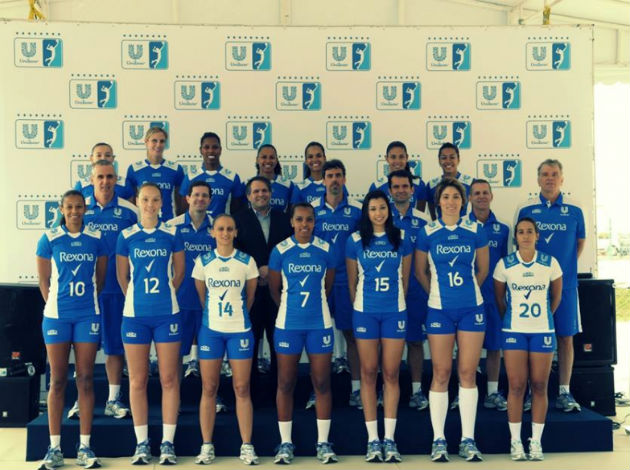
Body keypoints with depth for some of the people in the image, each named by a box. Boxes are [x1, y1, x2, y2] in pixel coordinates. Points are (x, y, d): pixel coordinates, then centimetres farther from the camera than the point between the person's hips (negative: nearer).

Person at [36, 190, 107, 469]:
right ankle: (54, 447, 10)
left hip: (88, 315, 1)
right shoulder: (49, 239, 2)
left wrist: (87, 299, 3)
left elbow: (100, 277, 10)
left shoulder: (96, 239, 5)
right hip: (56, 315, -1)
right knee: (58, 380, 3)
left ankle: (84, 447, 8)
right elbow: (44, 281, 4)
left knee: (85, 380, 2)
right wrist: (53, 305, 1)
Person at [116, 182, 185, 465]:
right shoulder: (126, 236, 4)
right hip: (134, 314, 1)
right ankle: (142, 443, 15)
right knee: (137, 381, 5)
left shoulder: (172, 235, 4)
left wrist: (164, 295, 7)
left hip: (167, 314, 0)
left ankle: (167, 442, 10)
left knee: (169, 379, 1)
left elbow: (179, 272, 9)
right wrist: (137, 299, 8)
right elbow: (122, 277, 10)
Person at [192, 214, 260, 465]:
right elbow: (201, 296, 10)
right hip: (210, 330, 1)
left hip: (240, 331, -1)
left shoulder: (247, 261, 0)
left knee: (242, 388, 1)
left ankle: (247, 446, 9)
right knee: (208, 388, 4)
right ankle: (206, 445, 13)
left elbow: (250, 296, 9)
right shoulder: (203, 261, 2)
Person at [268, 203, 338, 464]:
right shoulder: (280, 251, -2)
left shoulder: (326, 250, 2)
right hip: (288, 324, -1)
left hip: (320, 324, 1)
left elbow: (327, 286, 12)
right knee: (285, 383, 4)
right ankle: (285, 443, 15)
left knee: (322, 383, 3)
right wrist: (292, 306, 10)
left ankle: (323, 443, 14)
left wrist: (313, 303, 11)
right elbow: (275, 289, 5)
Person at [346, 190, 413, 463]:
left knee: (391, 374, 3)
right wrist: (358, 307, 9)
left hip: (395, 312, 1)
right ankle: (373, 439, 10)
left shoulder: (401, 238, 3)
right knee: (368, 373, 3)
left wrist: (396, 301, 11)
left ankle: (389, 439, 10)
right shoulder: (355, 241, 1)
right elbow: (352, 281, 7)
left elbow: (405, 277, 10)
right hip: (365, 313, 0)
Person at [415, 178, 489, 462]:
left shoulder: (475, 231, 4)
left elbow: (482, 270, 13)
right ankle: (438, 440, 10)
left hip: (472, 308, 1)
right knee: (441, 374, 1)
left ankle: (468, 439, 12)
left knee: (467, 373, 3)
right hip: (439, 309, -1)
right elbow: (420, 272, 9)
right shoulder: (427, 233, 1)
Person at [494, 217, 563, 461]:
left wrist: (542, 317, 13)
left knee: (539, 386, 3)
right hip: (514, 331, -1)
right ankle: (515, 441, 8)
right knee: (516, 386, -2)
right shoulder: (504, 265, -3)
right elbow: (499, 298, 8)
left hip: (543, 331, 1)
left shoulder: (550, 263, -1)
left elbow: (556, 297, 11)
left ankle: (536, 441, 13)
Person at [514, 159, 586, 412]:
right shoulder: (525, 209, 2)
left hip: (565, 284, 1)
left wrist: (564, 266, 6)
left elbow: (580, 242, 15)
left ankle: (564, 392, 13)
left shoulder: (574, 209, 4)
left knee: (566, 337, 3)